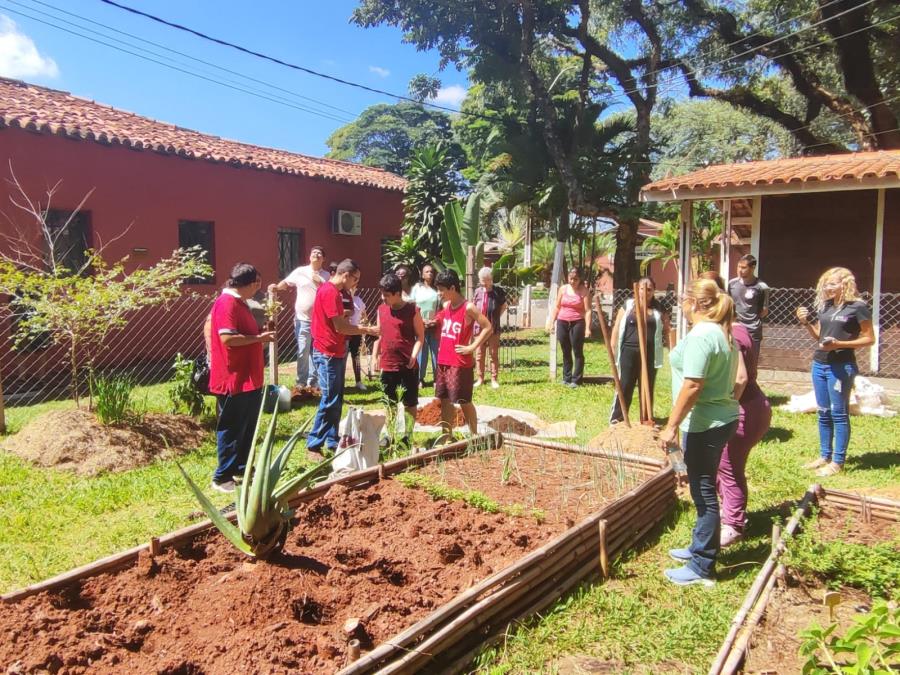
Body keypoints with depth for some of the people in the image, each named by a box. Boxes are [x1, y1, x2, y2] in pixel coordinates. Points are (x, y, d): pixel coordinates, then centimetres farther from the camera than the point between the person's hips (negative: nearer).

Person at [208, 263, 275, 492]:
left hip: (249, 378, 10)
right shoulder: (227, 303, -17)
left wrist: (260, 337, 9)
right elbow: (228, 338, -25)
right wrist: (259, 338, -17)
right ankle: (222, 477, 10)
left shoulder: (239, 302, 15)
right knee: (231, 430, 0)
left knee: (248, 427, 18)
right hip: (234, 380, -10)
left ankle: (241, 467, 31)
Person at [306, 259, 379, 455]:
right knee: (330, 400, -7)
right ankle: (314, 443, 1)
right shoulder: (330, 292, -17)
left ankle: (332, 441, 20)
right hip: (328, 354, -10)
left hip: (336, 352, 10)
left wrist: (361, 328, 6)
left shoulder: (332, 290, 15)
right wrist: (367, 330, -11)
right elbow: (340, 327, -19)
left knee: (337, 400, 13)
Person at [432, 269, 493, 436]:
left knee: (464, 402, 2)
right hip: (443, 361, 7)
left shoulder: (468, 308, -13)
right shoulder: (446, 306, 8)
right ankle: (447, 436, 21)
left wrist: (472, 347, -15)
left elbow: (488, 328, -14)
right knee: (444, 400, 11)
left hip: (460, 363, -7)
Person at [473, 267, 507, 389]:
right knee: (479, 354, 7)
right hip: (479, 327, 3)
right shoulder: (478, 291, 4)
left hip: (494, 328, -3)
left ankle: (494, 379, 10)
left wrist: (496, 317, 4)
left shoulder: (498, 291, -4)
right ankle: (480, 378, 17)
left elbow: (504, 306, 11)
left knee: (494, 354, 3)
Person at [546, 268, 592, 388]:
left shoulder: (584, 291, -3)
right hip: (562, 322, 4)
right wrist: (551, 322, 7)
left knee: (577, 352, -1)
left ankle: (576, 380, 4)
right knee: (566, 352, 10)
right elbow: (556, 307, 13)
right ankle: (566, 378, 19)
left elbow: (587, 311, -7)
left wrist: (587, 328, -15)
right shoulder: (563, 289, 8)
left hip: (577, 323, -4)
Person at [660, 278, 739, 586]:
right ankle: (701, 548, 36)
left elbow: (692, 386, -24)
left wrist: (671, 426, -20)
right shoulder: (723, 333, 12)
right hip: (722, 417, 10)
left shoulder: (700, 335, -19)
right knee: (703, 488, 21)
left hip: (704, 423, -10)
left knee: (703, 491, -1)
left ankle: (702, 567, 9)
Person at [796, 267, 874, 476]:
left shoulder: (857, 307, -8)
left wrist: (840, 344, -19)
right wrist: (806, 323, 0)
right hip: (819, 364, 7)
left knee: (839, 413, -1)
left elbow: (869, 338, -8)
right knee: (824, 413, 13)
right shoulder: (825, 306, 11)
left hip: (841, 366, -7)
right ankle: (825, 456, 23)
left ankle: (838, 462, 7)